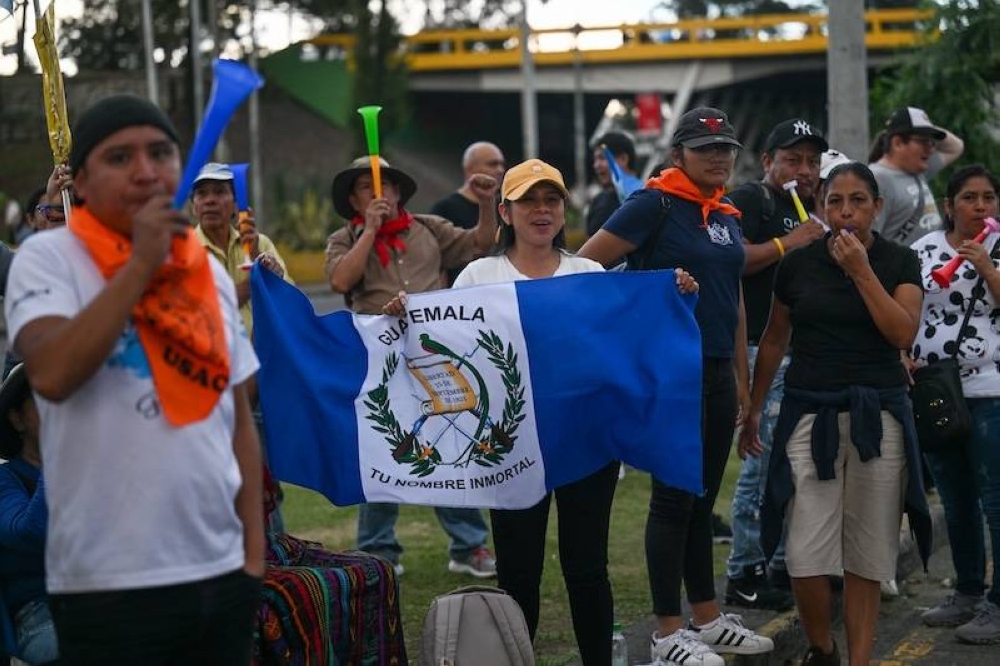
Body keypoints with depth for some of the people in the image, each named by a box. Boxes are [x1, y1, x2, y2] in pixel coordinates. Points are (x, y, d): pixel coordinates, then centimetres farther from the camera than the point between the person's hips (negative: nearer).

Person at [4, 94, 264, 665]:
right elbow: (52, 375, -22)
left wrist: (255, 554, 9)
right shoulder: (48, 259, -4)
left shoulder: (210, 273, 10)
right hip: (110, 583, -5)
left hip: (221, 573, 5)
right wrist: (141, 263, -18)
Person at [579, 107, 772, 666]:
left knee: (704, 498, 14)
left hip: (718, 371, 7)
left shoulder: (727, 216, 14)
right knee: (674, 498, -3)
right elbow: (583, 267, -14)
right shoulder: (655, 204, -9)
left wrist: (741, 381, 17)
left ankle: (709, 618, 24)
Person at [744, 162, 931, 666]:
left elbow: (903, 334, -11)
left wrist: (861, 270, -14)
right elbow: (774, 341, 14)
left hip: (878, 415, 0)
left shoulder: (900, 261, 3)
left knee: (866, 554, 3)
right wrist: (753, 410, 17)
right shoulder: (797, 264, 4)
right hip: (810, 413, 0)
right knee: (806, 555, -6)